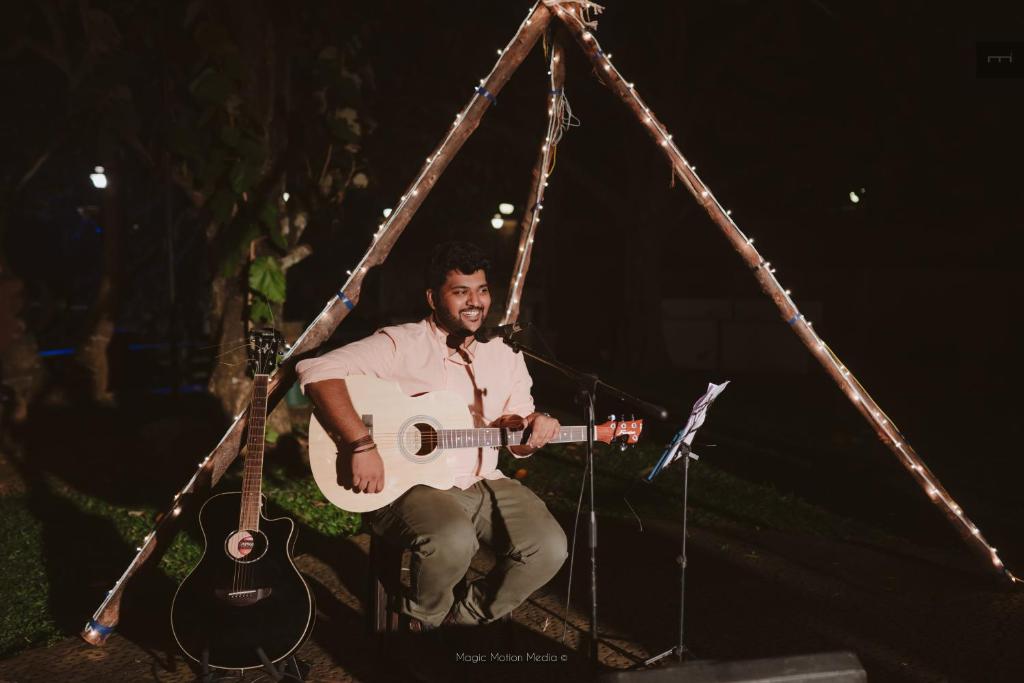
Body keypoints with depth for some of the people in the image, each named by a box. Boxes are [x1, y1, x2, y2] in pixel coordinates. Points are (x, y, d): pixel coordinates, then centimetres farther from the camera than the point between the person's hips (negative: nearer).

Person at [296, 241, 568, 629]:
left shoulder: (504, 356, 12)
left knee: (550, 548, -16)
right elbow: (317, 370, -19)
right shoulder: (401, 344, -7)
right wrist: (361, 445, -28)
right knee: (453, 541, -35)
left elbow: (518, 443, 18)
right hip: (409, 484, -5)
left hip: (485, 484, 6)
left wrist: (532, 425, -8)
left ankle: (464, 617, 10)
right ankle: (424, 621, 0)